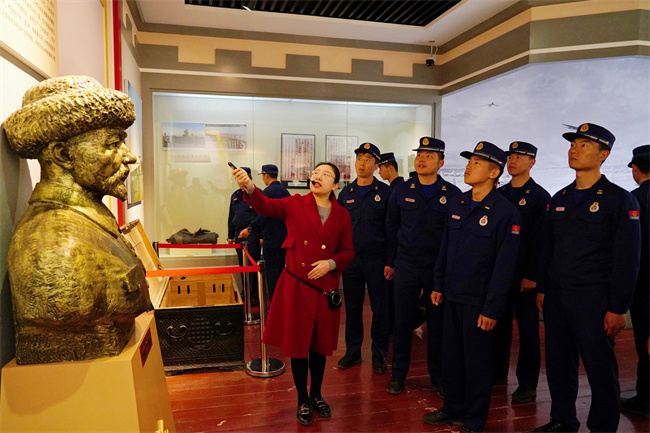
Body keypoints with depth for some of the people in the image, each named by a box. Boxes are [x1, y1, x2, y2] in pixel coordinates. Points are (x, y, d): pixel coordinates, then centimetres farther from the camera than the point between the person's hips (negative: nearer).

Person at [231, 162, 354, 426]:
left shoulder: (342, 215, 3)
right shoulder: (294, 205, -2)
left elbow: (348, 251, 6)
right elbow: (265, 205, -18)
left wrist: (331, 263, -13)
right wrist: (248, 187, -38)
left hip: (325, 286, 2)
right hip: (296, 285, -2)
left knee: (320, 343, 15)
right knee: (297, 342, 7)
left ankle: (316, 395, 36)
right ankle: (302, 401, 27)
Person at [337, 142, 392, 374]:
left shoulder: (385, 192, -1)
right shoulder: (345, 194, 9)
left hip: (377, 260, -3)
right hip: (351, 260, 3)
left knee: (380, 309, 6)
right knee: (352, 307, 11)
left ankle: (379, 354, 21)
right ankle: (353, 351, 25)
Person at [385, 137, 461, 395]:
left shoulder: (453, 194, -1)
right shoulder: (401, 192, 4)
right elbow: (391, 229, 10)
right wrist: (391, 262, 9)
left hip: (439, 269, -1)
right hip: (406, 268, 1)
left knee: (437, 324, 9)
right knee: (402, 321, 7)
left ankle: (438, 376, 27)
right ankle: (398, 374, 24)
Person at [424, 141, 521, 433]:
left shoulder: (505, 212, -13)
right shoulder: (456, 203, 6)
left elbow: (504, 266, -14)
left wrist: (492, 309, -14)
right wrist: (438, 285, 12)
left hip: (479, 301, -6)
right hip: (452, 296, 6)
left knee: (477, 361, 9)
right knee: (451, 356, 16)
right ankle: (454, 408, 36)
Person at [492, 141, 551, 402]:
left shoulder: (540, 197, -5)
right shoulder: (499, 194, 11)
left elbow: (541, 240, -10)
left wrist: (532, 275, -13)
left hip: (524, 274, -5)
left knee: (527, 327, 5)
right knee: (499, 323, 12)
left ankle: (527, 383, 16)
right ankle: (497, 373, 25)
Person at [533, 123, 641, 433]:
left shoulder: (619, 199, -6)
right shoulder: (560, 198, 11)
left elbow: (627, 259, -9)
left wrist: (617, 308, -11)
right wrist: (542, 289, 12)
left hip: (593, 301, -5)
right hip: (556, 297, 6)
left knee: (600, 370, 6)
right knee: (558, 364, 13)